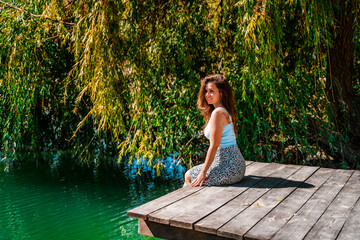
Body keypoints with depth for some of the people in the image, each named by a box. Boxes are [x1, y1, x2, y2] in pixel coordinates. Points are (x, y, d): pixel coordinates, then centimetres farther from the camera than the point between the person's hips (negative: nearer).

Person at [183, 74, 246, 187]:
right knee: (193, 172, 25)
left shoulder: (218, 113, -18)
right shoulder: (227, 111, 11)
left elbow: (214, 146, -20)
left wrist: (203, 173, -15)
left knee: (189, 175, 6)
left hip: (228, 167, -10)